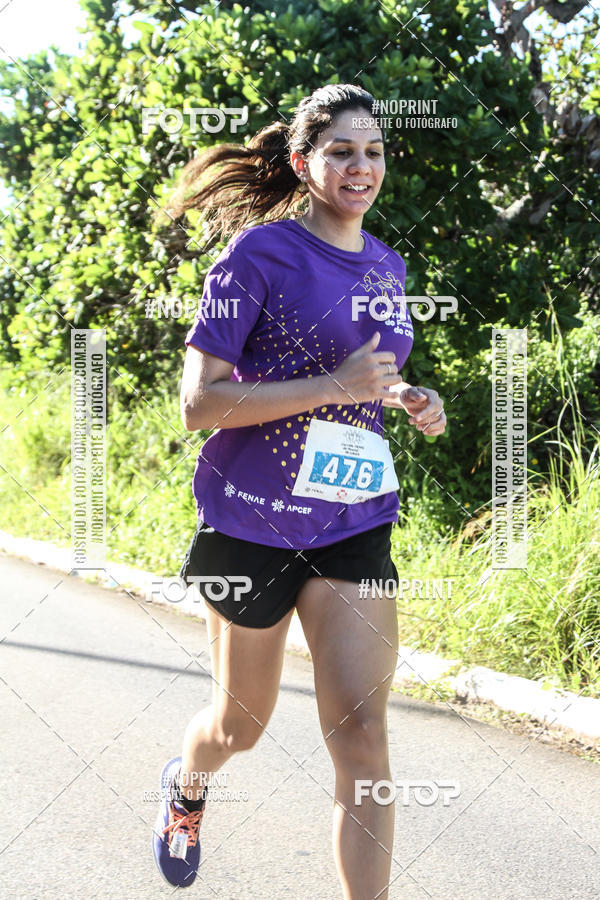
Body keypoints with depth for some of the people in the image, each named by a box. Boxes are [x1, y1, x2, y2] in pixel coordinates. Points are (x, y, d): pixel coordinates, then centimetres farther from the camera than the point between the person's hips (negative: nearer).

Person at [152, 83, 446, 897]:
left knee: (362, 729, -8)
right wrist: (334, 386, -22)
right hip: (254, 519, -4)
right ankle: (185, 786, 50)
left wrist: (411, 400, 3)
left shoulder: (387, 265, 9)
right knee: (240, 725, 15)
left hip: (354, 522, 4)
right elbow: (199, 403, -15)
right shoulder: (259, 251, -10)